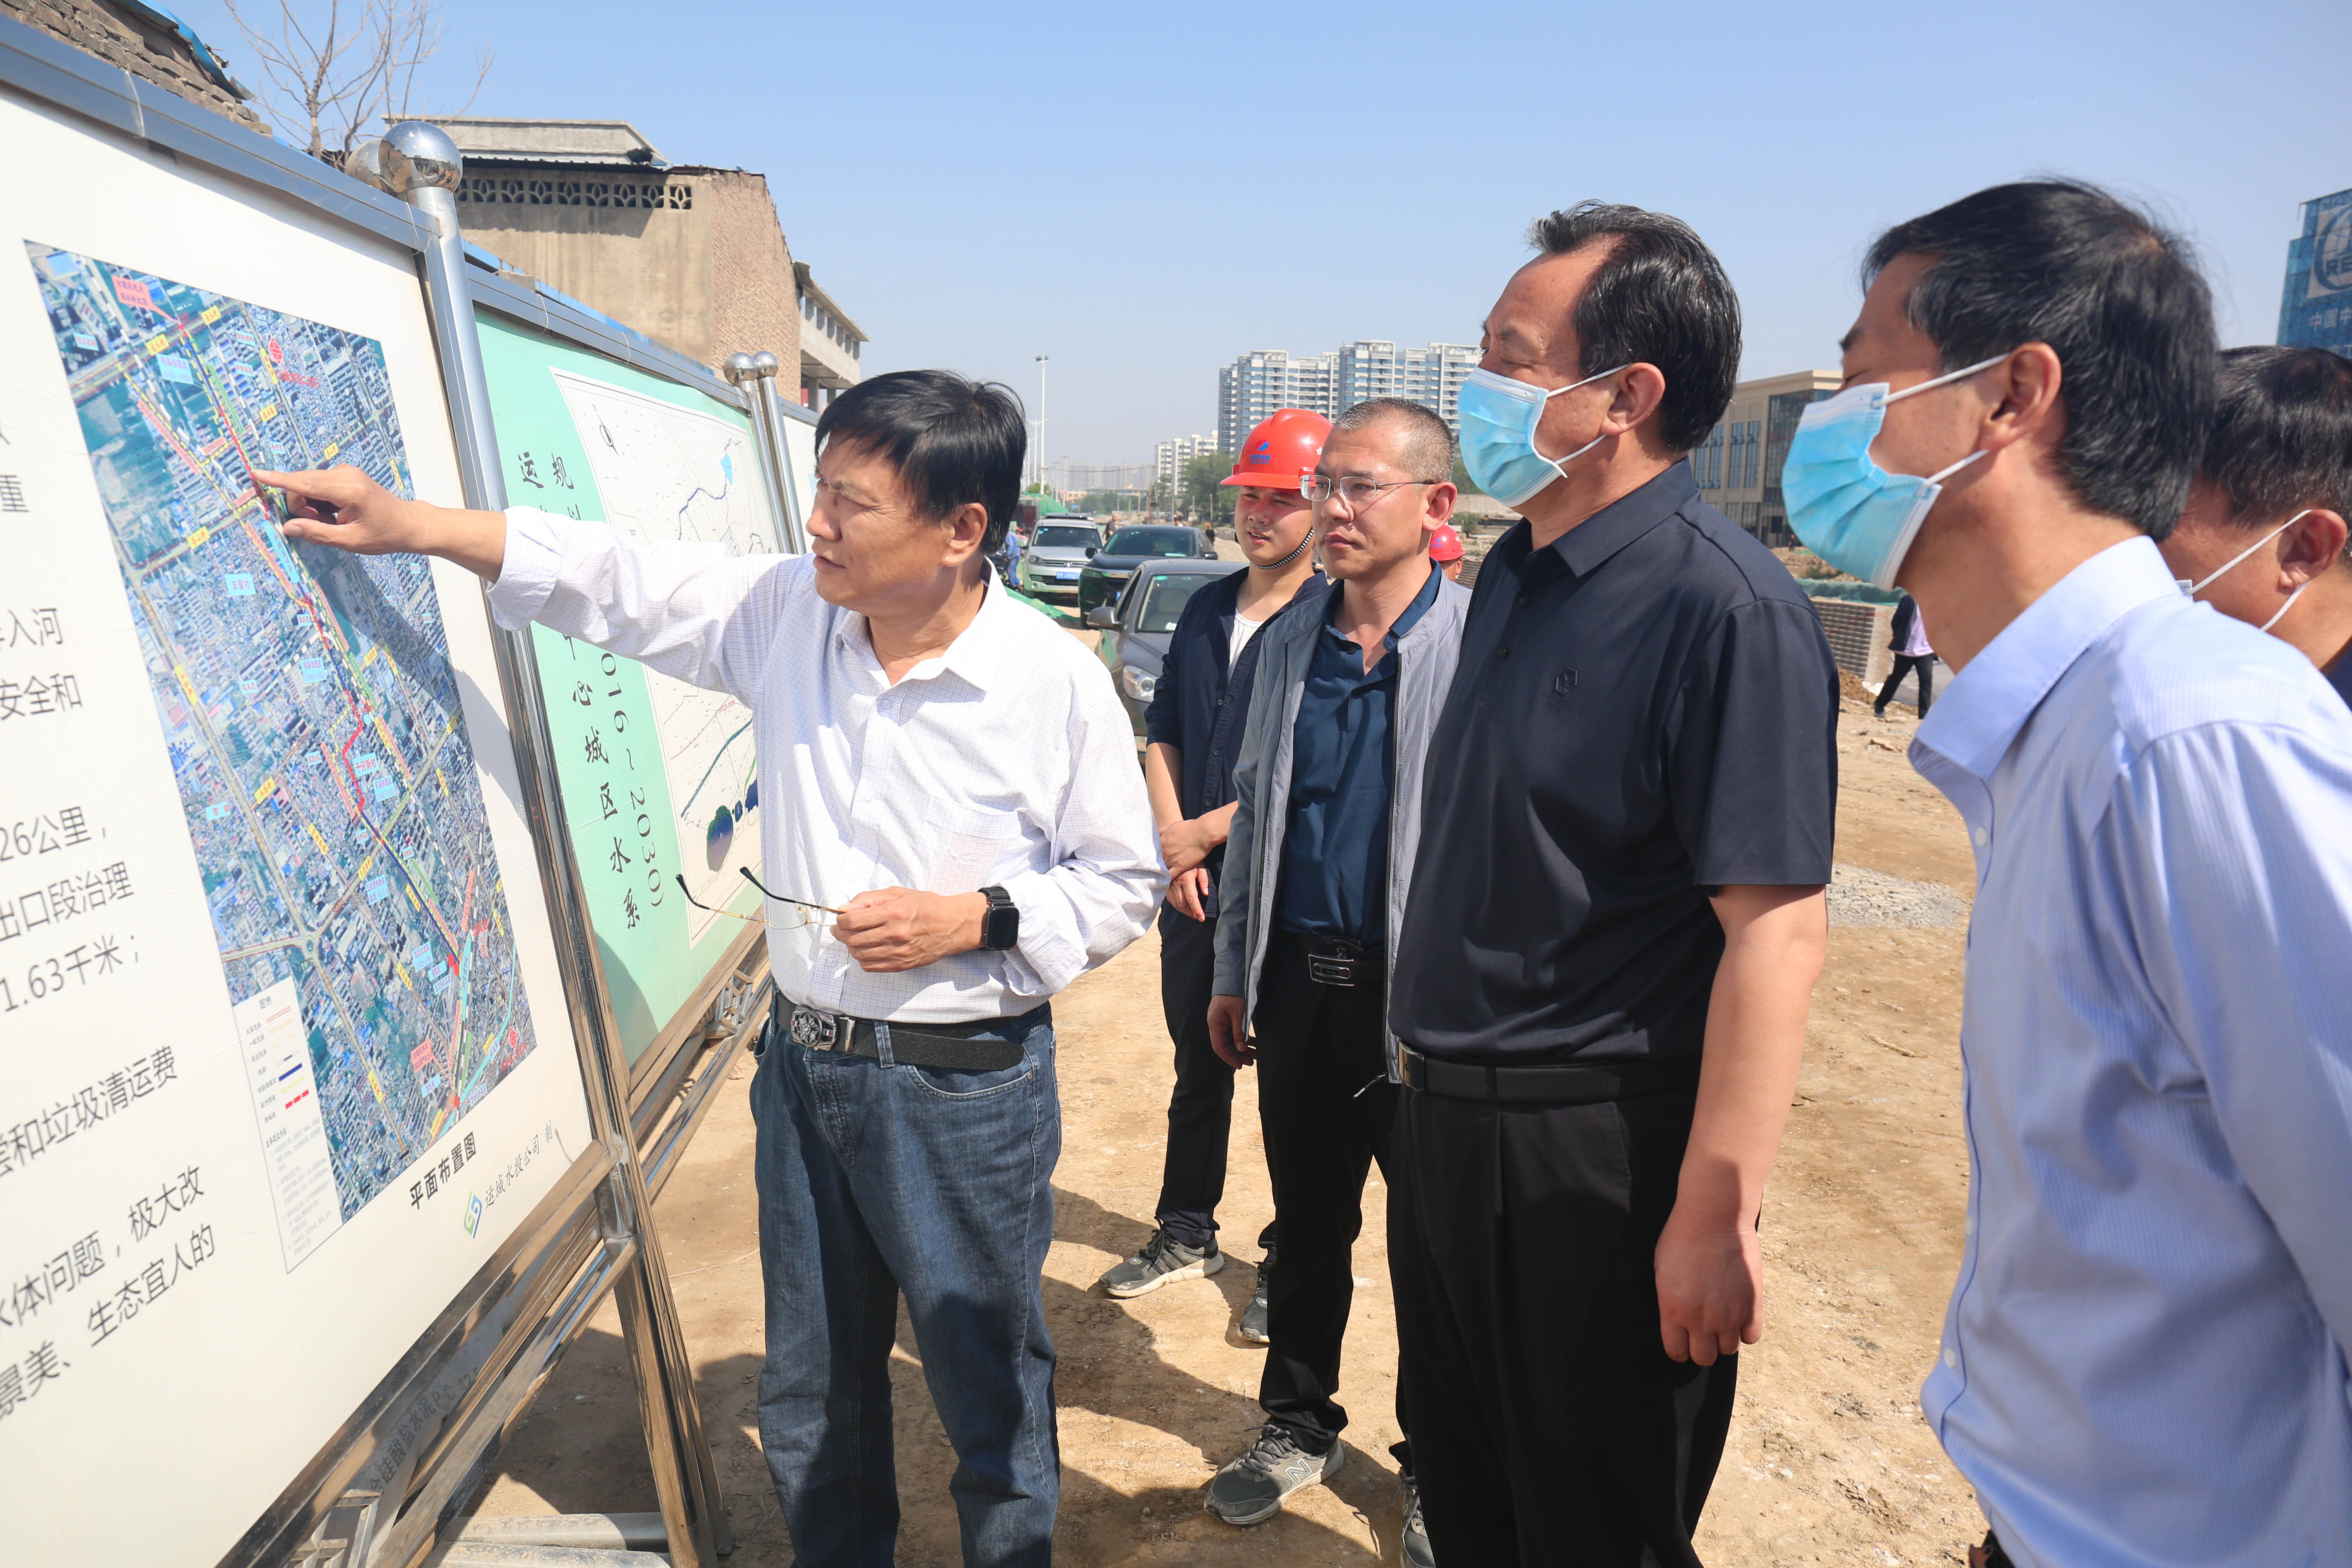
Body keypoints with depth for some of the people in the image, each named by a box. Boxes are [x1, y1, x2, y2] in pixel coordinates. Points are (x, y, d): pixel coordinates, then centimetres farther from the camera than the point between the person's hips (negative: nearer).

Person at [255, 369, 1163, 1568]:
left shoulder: (1057, 682, -15)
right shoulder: (783, 612, -3)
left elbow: (1124, 881, -7)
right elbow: (617, 583, 5)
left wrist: (973, 919, -19)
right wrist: (409, 524, 1)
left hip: (965, 1082, -4)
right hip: (803, 1064, 5)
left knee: (991, 1393, 13)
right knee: (810, 1400, 23)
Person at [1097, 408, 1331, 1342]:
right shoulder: (1206, 610, 11)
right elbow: (1162, 732, 12)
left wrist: (1206, 832, -12)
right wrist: (1172, 843, -1)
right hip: (1194, 886, 6)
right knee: (1198, 1070, 18)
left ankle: (1292, 1263, 25)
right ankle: (1187, 1233, 36)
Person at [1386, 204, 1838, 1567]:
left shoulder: (1725, 607, -20)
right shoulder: (1516, 571, 7)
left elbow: (1777, 931, -23)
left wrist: (1715, 1214, -21)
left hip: (1597, 1157, -8)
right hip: (1447, 1119, 8)